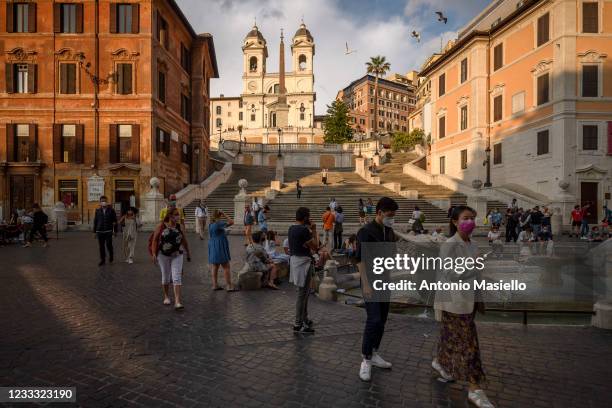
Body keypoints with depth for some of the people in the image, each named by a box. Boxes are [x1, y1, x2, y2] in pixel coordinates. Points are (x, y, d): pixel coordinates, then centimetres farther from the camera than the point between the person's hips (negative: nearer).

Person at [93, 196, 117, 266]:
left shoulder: (111, 210, 0)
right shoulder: (98, 210, 6)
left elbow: (115, 220, 2)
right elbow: (95, 221, 9)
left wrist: (114, 230, -2)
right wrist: (94, 231, 8)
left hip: (108, 231, -2)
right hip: (100, 231, 2)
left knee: (109, 245, -5)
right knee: (101, 246, 5)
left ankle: (111, 256, 23)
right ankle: (102, 260, 16)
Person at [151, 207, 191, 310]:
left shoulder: (179, 227, 1)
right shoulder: (161, 226, -5)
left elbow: (184, 241, 10)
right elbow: (155, 240, -5)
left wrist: (188, 253, 14)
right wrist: (154, 254, -13)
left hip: (177, 255, 1)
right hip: (163, 255, -1)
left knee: (177, 277, -7)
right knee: (165, 276, 14)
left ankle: (177, 301, -10)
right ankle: (166, 297, 34)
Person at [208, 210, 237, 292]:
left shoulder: (211, 224, 10)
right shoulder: (218, 223, -17)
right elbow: (231, 222, -20)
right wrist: (224, 214, -11)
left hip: (213, 247, 9)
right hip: (220, 248, -9)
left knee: (215, 267, 14)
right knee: (226, 267, -3)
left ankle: (215, 285, 19)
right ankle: (229, 286, 0)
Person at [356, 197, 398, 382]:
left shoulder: (390, 231, 8)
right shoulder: (366, 231, -14)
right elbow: (360, 260, -17)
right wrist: (366, 285, -21)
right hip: (371, 282, -7)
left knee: (382, 321, 12)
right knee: (374, 320, -9)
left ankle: (374, 354, 26)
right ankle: (366, 360, 6)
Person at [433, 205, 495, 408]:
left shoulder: (472, 245, 8)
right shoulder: (449, 246, -16)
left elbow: (474, 274, 15)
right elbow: (450, 274, -22)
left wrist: (479, 298, 16)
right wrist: (477, 266, -25)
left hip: (468, 300, 8)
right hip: (454, 301, -8)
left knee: (452, 337, 20)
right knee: (467, 342, -4)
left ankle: (440, 363, 41)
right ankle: (475, 389, 6)